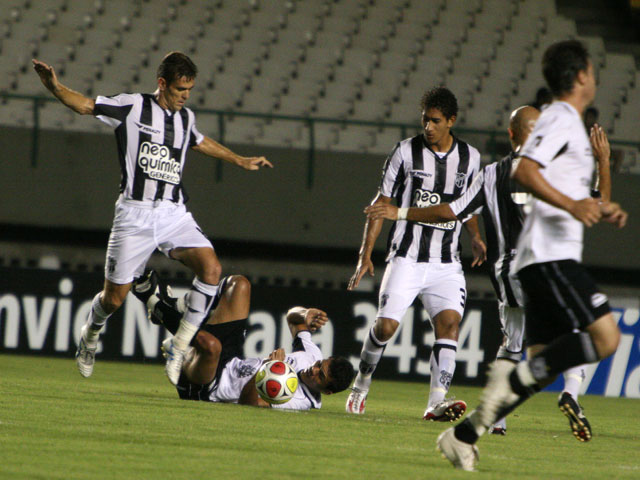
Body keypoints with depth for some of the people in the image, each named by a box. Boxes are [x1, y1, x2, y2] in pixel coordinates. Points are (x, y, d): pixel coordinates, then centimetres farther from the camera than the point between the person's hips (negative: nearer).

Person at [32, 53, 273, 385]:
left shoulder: (186, 117, 15)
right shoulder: (132, 107, -2)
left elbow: (200, 142, 36)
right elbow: (85, 105, -7)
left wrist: (240, 161, 46)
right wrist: (55, 89, -26)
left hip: (174, 214, 4)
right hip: (135, 214, -4)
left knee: (211, 267, -20)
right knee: (114, 297, -1)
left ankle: (179, 347, -9)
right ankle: (90, 336, 34)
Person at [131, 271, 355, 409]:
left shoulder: (301, 400, -27)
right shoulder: (313, 356, -4)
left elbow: (250, 402, -36)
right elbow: (292, 317, 10)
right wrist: (305, 315, -13)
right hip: (233, 362, 9)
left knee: (210, 344, -43)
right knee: (239, 284, 9)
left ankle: (161, 308, -12)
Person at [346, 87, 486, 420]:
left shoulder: (470, 157, 7)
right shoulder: (406, 152, -1)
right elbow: (382, 202, 2)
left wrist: (476, 238, 13)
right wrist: (366, 254, -3)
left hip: (447, 263, 2)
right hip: (406, 258, -2)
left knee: (449, 321, -17)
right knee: (386, 325, -11)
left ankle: (437, 401, -22)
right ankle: (361, 384, 15)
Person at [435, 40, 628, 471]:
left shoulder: (569, 124, 25)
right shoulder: (561, 120, -7)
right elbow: (525, 171, -21)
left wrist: (601, 211, 20)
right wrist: (571, 205, -29)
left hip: (550, 258, 10)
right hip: (551, 255, -10)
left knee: (542, 366, 5)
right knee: (605, 337, -19)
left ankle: (464, 435, 4)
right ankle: (518, 377, -18)